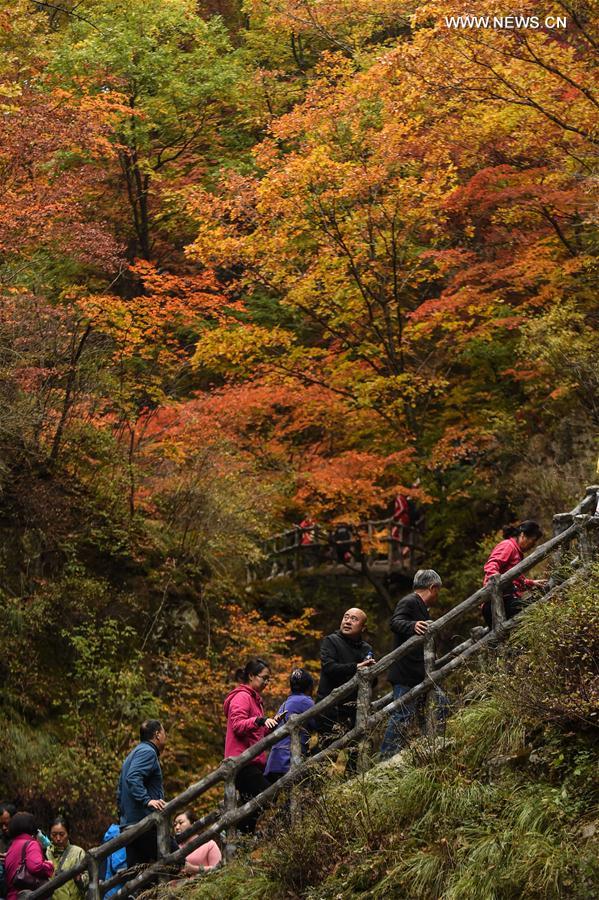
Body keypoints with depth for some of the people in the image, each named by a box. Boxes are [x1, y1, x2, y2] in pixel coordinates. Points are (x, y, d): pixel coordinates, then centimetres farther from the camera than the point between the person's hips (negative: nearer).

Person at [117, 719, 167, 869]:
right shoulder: (147, 752, -6)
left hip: (128, 825, 10)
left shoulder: (134, 753, 26)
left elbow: (120, 795, 28)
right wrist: (147, 800, -30)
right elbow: (133, 778, -23)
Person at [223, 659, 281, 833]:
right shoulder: (242, 697, -6)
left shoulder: (254, 698, 26)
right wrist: (259, 720, -31)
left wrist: (271, 723, 11)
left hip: (253, 761, 11)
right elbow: (237, 726, -18)